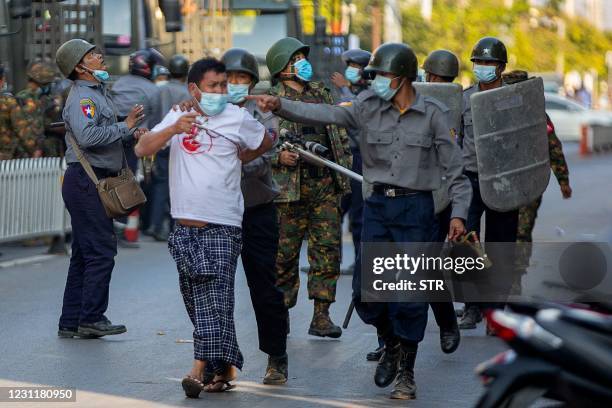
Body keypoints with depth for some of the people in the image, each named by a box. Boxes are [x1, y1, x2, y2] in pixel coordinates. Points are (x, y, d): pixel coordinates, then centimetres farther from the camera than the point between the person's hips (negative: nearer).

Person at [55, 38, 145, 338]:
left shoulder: (97, 93, 20)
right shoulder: (81, 97, -14)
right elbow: (87, 136, -29)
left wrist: (132, 135, 10)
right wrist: (125, 126, -21)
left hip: (93, 181, 11)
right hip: (85, 181, -11)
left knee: (84, 254, 11)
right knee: (101, 250, -11)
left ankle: (71, 322, 14)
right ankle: (91, 319, -8)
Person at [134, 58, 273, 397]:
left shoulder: (237, 118, 1)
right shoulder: (177, 117, 7)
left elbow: (265, 143, 18)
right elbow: (142, 149, -5)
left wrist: (236, 161, 10)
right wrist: (174, 129, -20)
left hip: (222, 225, -4)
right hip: (185, 224, 4)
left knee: (215, 293, -12)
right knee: (194, 297, 7)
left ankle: (201, 368, -17)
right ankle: (224, 366, 18)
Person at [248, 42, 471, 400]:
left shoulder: (433, 114, -4)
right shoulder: (369, 107, 2)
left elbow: (455, 169, -1)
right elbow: (327, 115, -10)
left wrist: (459, 213, -9)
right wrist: (280, 106, -23)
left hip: (416, 209, -3)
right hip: (379, 205, 3)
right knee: (366, 289, -1)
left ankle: (406, 372, 14)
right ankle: (391, 345, 28)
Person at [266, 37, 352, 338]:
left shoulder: (321, 93, 14)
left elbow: (340, 130, 22)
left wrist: (345, 164, 14)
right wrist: (278, 156, -21)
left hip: (326, 187, 5)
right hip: (290, 188, -5)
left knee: (328, 249, 1)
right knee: (285, 253, 1)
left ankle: (321, 316, 6)